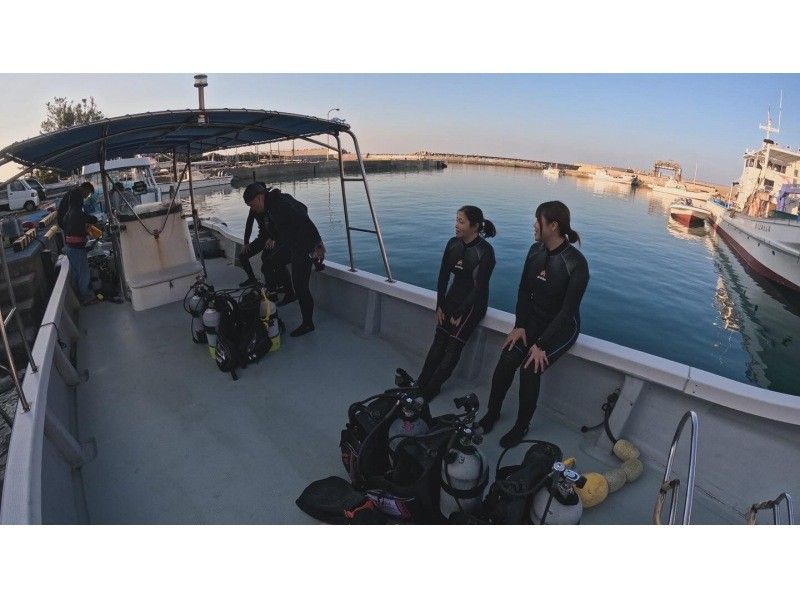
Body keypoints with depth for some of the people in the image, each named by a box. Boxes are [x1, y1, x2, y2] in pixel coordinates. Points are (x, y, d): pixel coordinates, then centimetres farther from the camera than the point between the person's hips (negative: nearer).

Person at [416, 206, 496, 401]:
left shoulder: (485, 251, -16)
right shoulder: (453, 244, 1)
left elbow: (479, 287, -15)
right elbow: (443, 276, 5)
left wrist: (459, 314, -12)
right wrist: (440, 306, 0)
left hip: (474, 302, -5)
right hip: (453, 296, 5)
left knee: (453, 347, -8)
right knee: (438, 341, -3)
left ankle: (430, 390, 0)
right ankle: (420, 384, 0)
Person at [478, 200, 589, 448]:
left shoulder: (576, 263, -21)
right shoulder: (536, 250, -3)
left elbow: (568, 309, -20)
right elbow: (524, 290, 2)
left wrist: (542, 346, -23)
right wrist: (519, 326, -8)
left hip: (561, 326, -4)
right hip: (533, 319, 5)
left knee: (530, 368, -22)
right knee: (506, 360, -16)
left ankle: (521, 426, 1)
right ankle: (492, 413, 4)